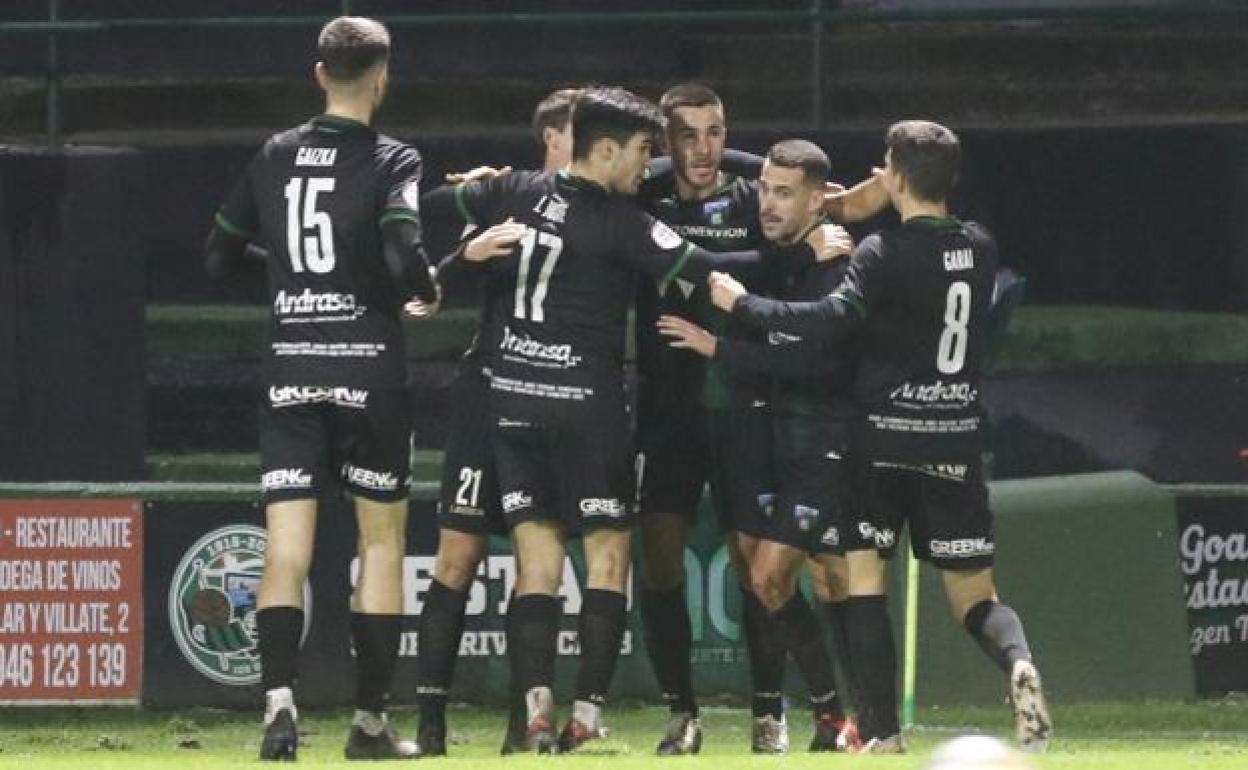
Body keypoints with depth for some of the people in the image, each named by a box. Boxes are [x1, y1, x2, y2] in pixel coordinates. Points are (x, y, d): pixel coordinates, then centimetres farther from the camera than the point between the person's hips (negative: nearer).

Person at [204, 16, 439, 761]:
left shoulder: (275, 156, 7)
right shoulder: (393, 160, -7)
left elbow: (220, 252, 13)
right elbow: (402, 248, -21)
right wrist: (428, 292, -1)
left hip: (290, 366, 3)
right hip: (368, 364, -3)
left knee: (286, 548, -2)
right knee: (382, 538, 9)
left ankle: (280, 696, -22)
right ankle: (371, 719, 9)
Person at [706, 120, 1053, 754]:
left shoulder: (883, 254, -12)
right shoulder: (980, 249, 7)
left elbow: (835, 318, -25)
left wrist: (743, 304, -16)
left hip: (886, 438, -5)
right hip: (958, 439, 5)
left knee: (863, 577, 2)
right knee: (974, 596, 10)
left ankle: (882, 733, -10)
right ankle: (1019, 665, -23)